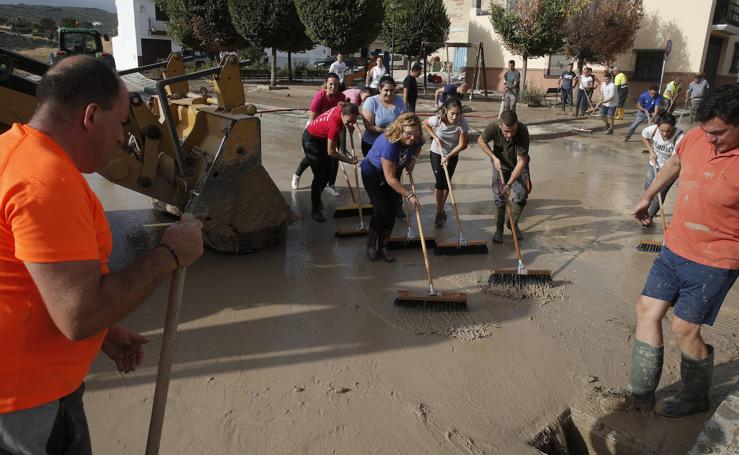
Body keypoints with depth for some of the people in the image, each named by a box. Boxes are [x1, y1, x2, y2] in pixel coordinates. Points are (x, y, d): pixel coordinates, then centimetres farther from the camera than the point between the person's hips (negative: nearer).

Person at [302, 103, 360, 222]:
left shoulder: (343, 108, -20)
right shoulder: (335, 124, -39)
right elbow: (331, 152, -31)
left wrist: (349, 126, -4)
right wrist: (349, 160, -22)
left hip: (323, 137, 8)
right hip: (311, 140, -8)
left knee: (328, 172, 13)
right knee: (319, 176, -8)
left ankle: (316, 197, 36)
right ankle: (315, 210, 3)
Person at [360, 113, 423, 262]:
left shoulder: (416, 140, -21)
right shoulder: (389, 143, -40)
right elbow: (390, 178, -36)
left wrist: (412, 161, -7)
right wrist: (409, 195, -35)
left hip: (394, 172, 6)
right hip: (372, 173, -6)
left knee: (393, 210, -2)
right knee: (381, 209, -15)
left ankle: (383, 246, 14)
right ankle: (371, 245, 7)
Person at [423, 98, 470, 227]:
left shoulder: (462, 123, -27)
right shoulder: (437, 119, -27)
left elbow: (461, 144, -23)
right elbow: (425, 124, -5)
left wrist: (448, 157, -32)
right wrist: (435, 137, -15)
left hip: (453, 155, 1)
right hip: (437, 153, -1)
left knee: (447, 182, 10)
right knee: (440, 182, -7)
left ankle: (441, 209, 31)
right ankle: (439, 212, 5)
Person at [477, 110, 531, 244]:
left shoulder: (523, 131, -36)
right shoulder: (493, 127, -32)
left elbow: (521, 161, -32)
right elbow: (481, 141, -9)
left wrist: (509, 184, -36)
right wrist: (494, 157, -19)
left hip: (518, 165, -1)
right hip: (500, 164, 1)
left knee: (521, 195, -7)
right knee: (499, 198, -1)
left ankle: (513, 224, 18)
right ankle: (499, 229, 15)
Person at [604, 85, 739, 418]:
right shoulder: (696, 137, -5)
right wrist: (647, 197, 26)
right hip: (674, 249, 7)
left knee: (684, 328, 0)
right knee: (647, 310, 8)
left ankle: (696, 398, 28)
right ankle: (640, 394, 22)